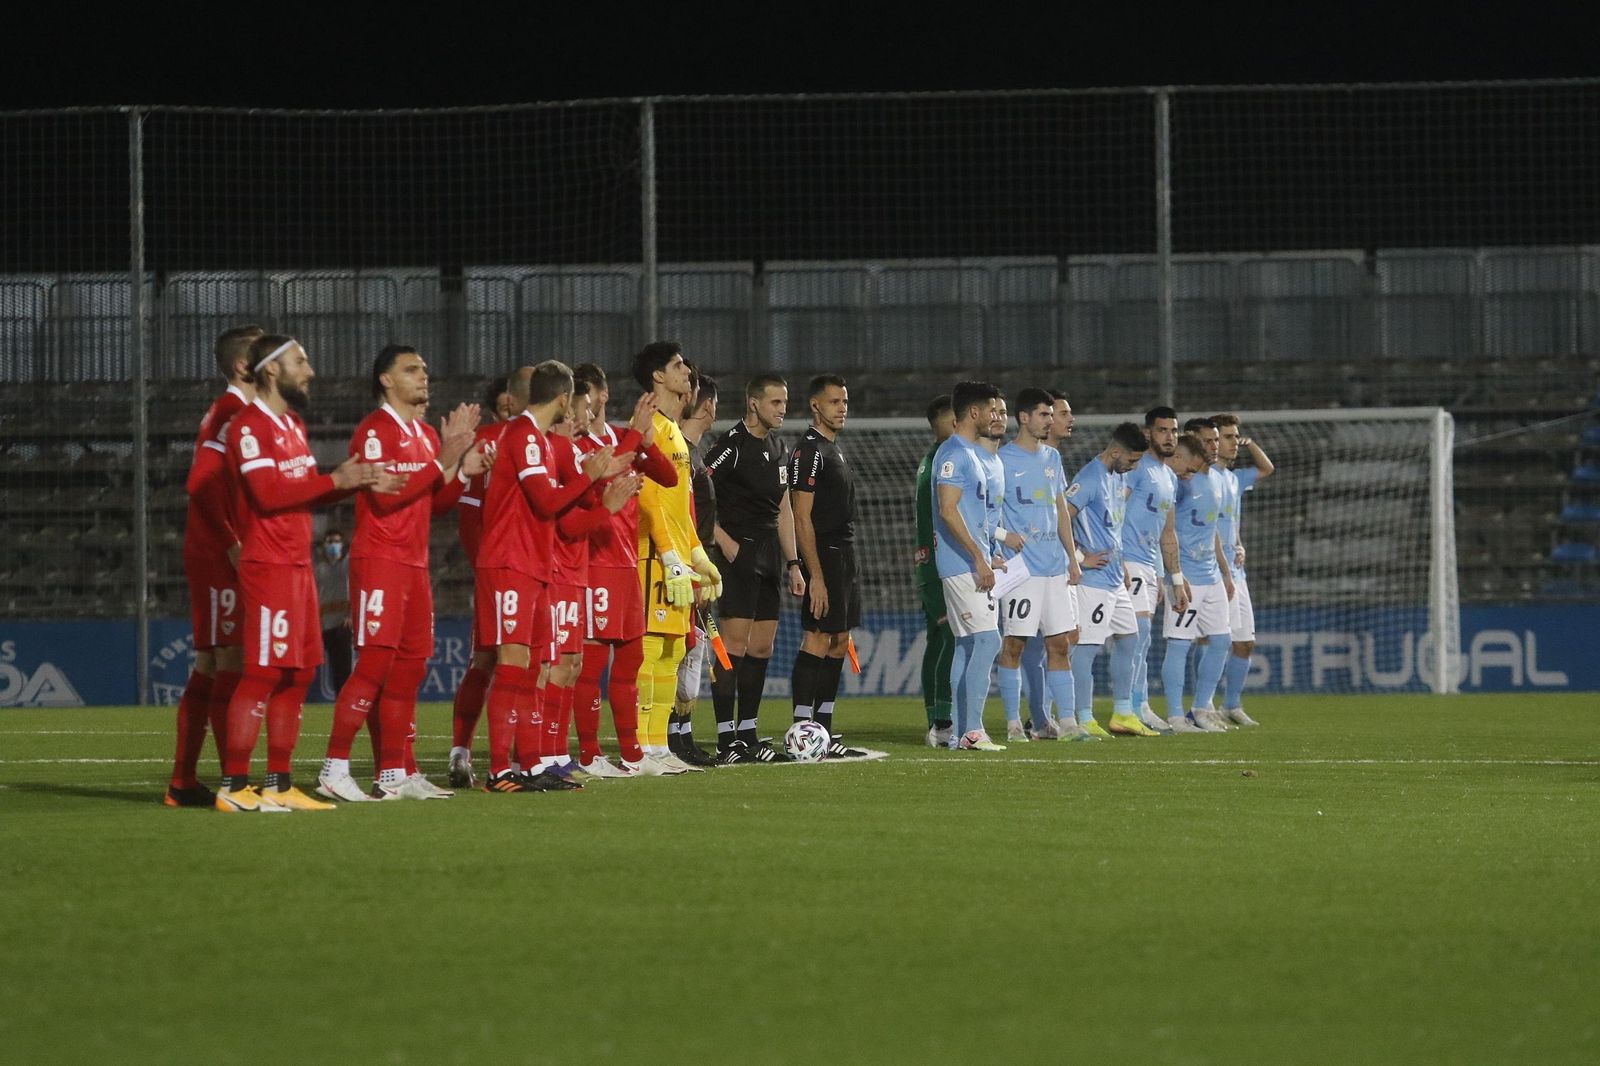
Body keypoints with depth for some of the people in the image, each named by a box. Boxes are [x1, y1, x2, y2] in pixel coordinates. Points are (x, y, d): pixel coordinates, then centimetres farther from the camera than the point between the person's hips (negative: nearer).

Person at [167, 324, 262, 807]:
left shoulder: (232, 412, 18)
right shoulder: (232, 413, -13)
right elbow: (201, 484, -22)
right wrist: (232, 544, -20)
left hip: (219, 554, 10)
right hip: (220, 555, -10)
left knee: (210, 665, 10)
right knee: (232, 661, -10)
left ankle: (183, 783, 13)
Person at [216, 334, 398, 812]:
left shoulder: (293, 425, 19)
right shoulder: (250, 427, -12)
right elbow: (268, 493, -21)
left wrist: (360, 484, 7)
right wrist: (336, 481, -17)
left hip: (298, 566, 9)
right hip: (267, 567, -9)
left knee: (298, 674, 8)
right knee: (262, 674, -11)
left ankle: (278, 786, 12)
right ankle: (234, 786, -9)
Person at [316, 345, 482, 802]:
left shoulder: (427, 435, 18)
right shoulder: (374, 431, -9)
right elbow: (386, 496, -19)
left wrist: (463, 472, 4)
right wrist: (443, 460, -19)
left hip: (414, 563, 9)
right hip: (379, 560, -9)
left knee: (409, 668, 7)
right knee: (375, 662, -14)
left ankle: (395, 773, 11)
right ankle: (334, 769, -14)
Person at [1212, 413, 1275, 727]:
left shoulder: (1235, 478, 18)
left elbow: (1266, 468, 36)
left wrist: (1249, 443, 18)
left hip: (1235, 572, 9)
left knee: (1244, 642, 11)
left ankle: (1232, 705, 20)